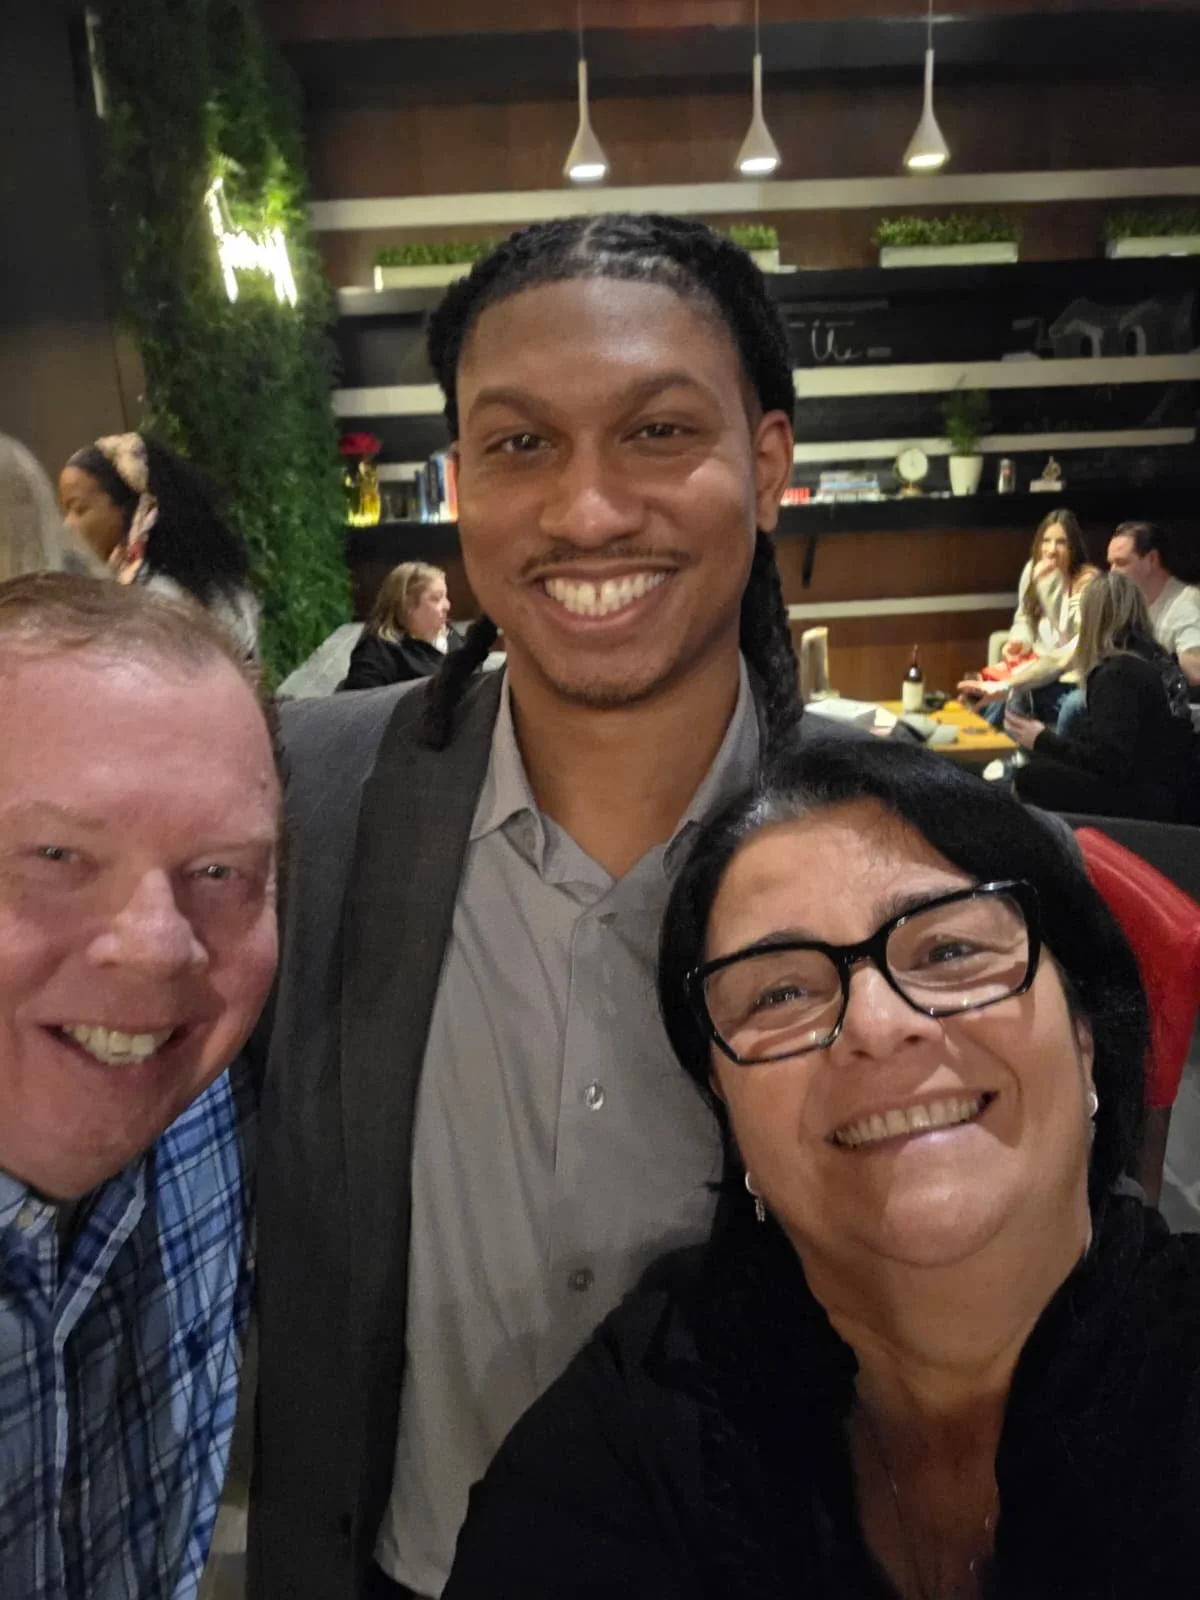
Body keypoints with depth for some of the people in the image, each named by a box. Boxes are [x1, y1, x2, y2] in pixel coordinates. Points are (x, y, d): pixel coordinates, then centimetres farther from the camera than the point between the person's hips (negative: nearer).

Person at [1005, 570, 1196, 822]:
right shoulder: (1158, 660, 10)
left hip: (1147, 802, -9)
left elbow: (1107, 761, -20)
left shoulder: (1118, 673, -15)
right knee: (1043, 763, 9)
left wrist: (1042, 740, -8)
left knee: (1029, 777, -13)